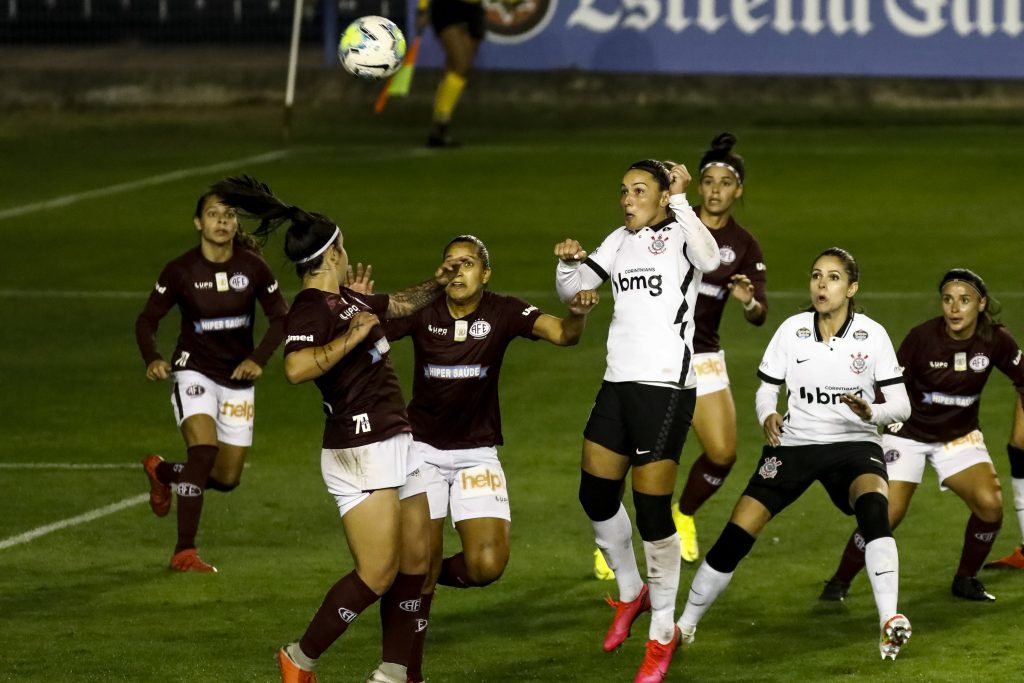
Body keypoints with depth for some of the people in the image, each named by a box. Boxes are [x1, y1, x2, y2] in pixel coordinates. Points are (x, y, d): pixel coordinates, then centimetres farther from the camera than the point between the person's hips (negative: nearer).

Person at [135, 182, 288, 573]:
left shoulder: (253, 268, -8)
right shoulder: (181, 272, -11)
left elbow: (280, 317, 1)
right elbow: (147, 320, -3)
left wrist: (258, 358, -15)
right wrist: (152, 359, -23)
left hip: (237, 379, 3)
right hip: (194, 371, -3)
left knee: (227, 478, 6)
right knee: (204, 448, -27)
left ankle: (161, 472, 39)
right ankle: (184, 553, -21)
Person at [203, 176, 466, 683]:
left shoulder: (344, 299, 13)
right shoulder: (310, 309, -16)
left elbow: (398, 305, 34)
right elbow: (297, 368, -36)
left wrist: (435, 285, 19)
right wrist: (352, 337, -28)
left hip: (396, 443, 10)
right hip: (359, 453, -10)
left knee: (415, 561, 8)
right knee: (378, 575, -9)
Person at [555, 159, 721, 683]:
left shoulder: (680, 235, -6)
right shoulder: (620, 242, 14)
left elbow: (708, 259, -29)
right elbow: (573, 290, 16)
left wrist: (679, 201, -26)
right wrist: (569, 262, -5)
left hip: (666, 386, -7)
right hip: (618, 382, 7)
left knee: (652, 508, -7)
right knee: (595, 495, 11)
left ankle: (663, 634, 4)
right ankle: (631, 592, 35)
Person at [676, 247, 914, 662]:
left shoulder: (871, 335, -6)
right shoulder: (792, 330, -2)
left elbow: (901, 405, -5)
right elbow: (766, 390, 6)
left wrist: (871, 412, -27)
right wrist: (767, 417, -17)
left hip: (855, 444, -2)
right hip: (794, 443, 2)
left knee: (873, 504, -36)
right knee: (736, 535, -8)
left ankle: (889, 623, -39)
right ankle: (685, 625, 11)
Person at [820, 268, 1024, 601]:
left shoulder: (995, 340, -14)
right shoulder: (923, 337, -22)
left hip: (959, 435, 3)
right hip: (910, 433, -3)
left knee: (990, 503, -18)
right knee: (886, 515, -14)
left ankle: (966, 580, 6)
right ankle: (839, 583, 7)